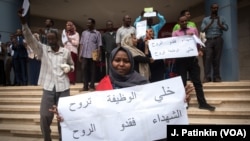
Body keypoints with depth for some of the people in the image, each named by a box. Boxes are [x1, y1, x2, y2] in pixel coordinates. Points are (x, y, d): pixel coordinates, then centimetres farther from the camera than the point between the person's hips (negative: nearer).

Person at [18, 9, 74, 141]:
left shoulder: (66, 52, 5)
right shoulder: (42, 49, 4)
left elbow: (72, 65, 18)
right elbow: (30, 39, -9)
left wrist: (69, 68, -6)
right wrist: (23, 22, -22)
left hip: (63, 88, 0)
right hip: (48, 88, 1)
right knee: (44, 116, 3)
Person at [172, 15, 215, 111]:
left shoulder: (193, 30, 14)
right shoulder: (175, 33, 7)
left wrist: (199, 50, -8)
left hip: (192, 58, 2)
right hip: (180, 59, -2)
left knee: (197, 81, 3)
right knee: (182, 82, 4)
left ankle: (202, 103, 8)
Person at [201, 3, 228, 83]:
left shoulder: (221, 18, 14)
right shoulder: (206, 19, 12)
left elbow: (226, 28, 5)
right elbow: (202, 29, 0)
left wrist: (219, 24, -12)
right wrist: (211, 23, -9)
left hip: (218, 40, 1)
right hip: (209, 40, 0)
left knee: (217, 59, -3)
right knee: (208, 58, -11)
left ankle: (216, 77, 0)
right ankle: (207, 77, -14)